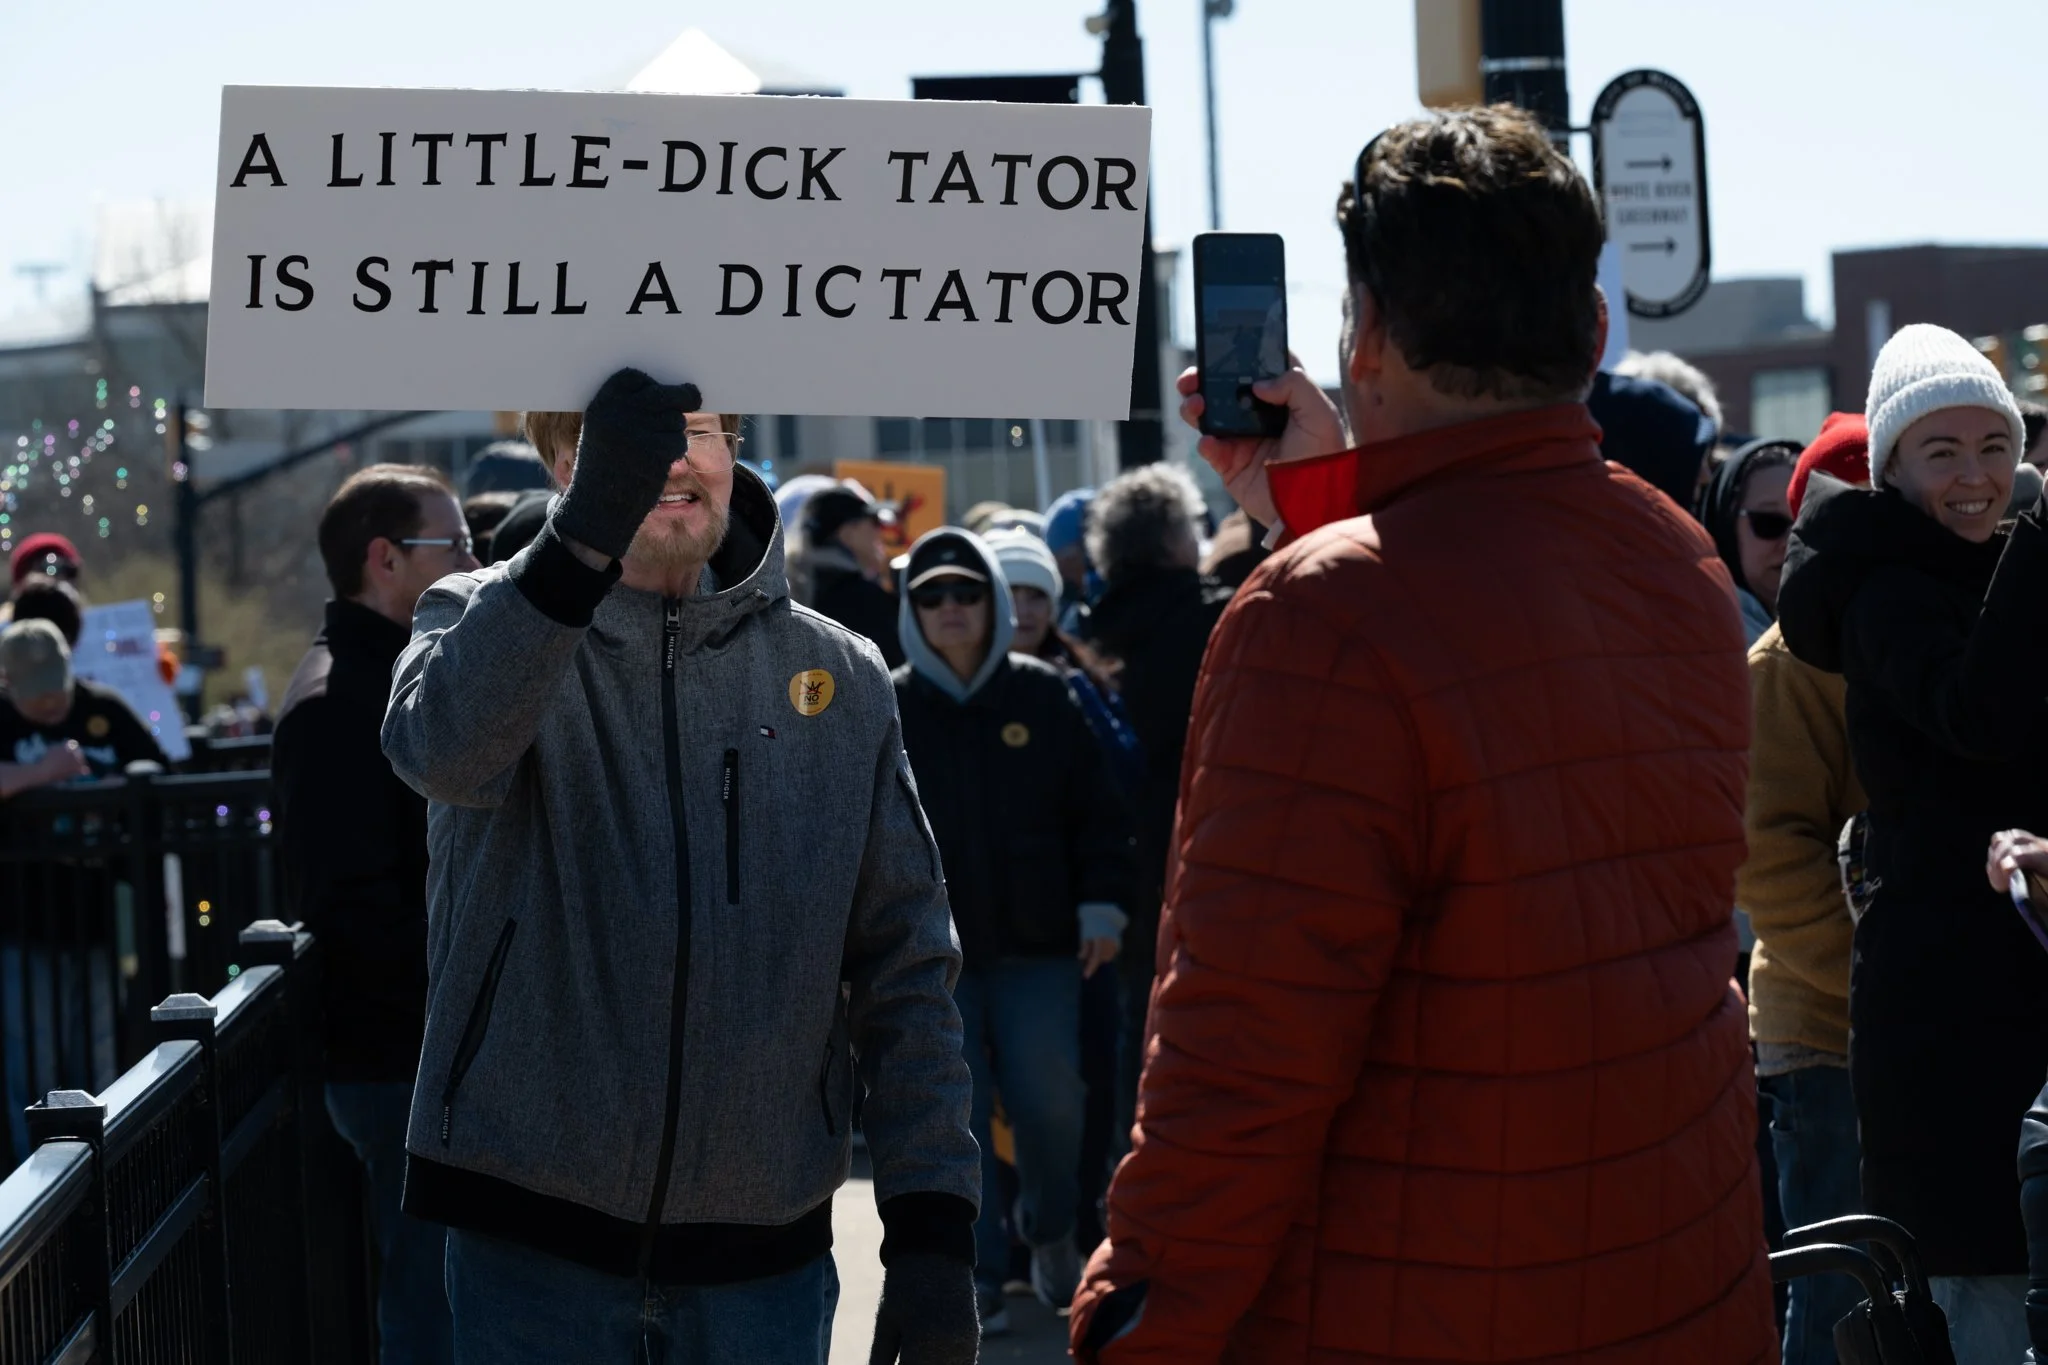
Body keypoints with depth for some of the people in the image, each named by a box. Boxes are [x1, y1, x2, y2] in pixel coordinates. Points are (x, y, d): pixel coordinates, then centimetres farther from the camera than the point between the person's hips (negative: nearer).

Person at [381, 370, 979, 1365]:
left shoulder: (836, 677, 8)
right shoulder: (488, 624, 1)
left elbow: (906, 967, 8)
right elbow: (443, 749, -25)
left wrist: (932, 1226, -2)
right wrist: (588, 528, -39)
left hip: (763, 1240, 2)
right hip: (535, 1229, -2)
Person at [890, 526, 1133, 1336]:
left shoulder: (1042, 696, 3)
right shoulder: (889, 708, 1)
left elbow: (1095, 811, 5)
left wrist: (1103, 905, -3)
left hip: (1037, 942, 0)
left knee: (1051, 1102, -2)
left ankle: (1050, 1234, 26)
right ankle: (979, 1276, 10)